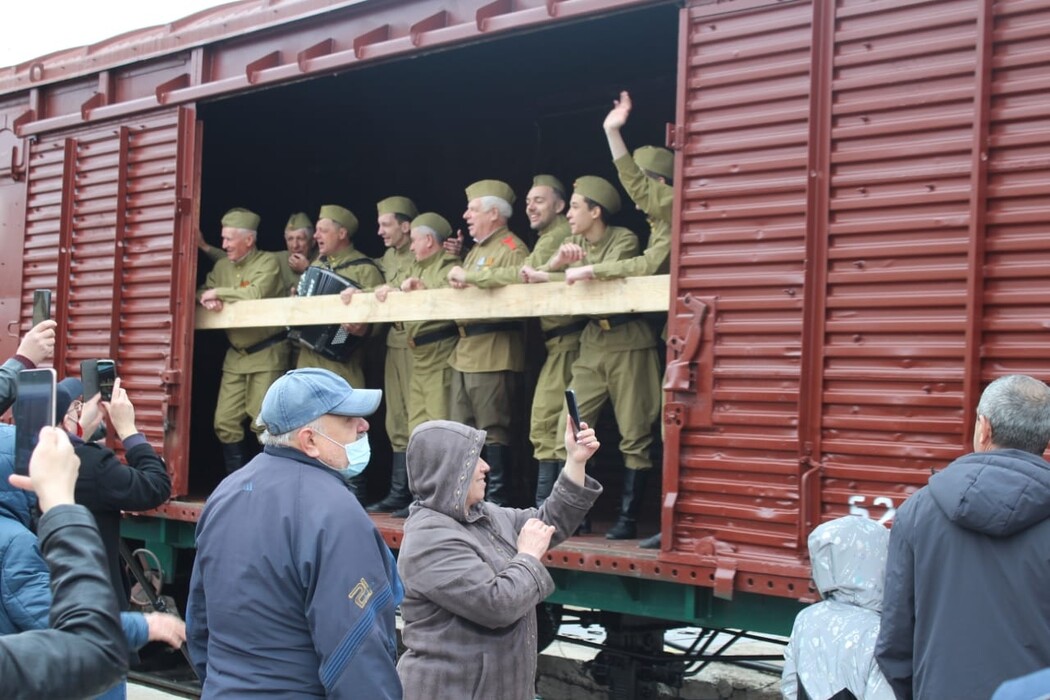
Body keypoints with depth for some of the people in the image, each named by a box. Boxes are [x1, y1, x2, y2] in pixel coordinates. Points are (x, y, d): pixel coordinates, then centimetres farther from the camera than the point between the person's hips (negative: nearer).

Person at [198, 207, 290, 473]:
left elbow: (255, 294, -24)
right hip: (235, 355, 6)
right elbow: (202, 291, 16)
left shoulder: (267, 262, -8)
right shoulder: (222, 266, 12)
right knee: (225, 421, 3)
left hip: (266, 354, -6)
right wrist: (207, 299, -8)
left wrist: (218, 292, -12)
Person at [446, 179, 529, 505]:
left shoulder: (511, 248, -7)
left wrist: (469, 277, -16)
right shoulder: (475, 250, 23)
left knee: (492, 430, -5)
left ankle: (497, 500, 1)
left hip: (494, 354, -10)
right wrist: (457, 278, 6)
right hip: (464, 352, 10)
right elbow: (459, 285, 27)